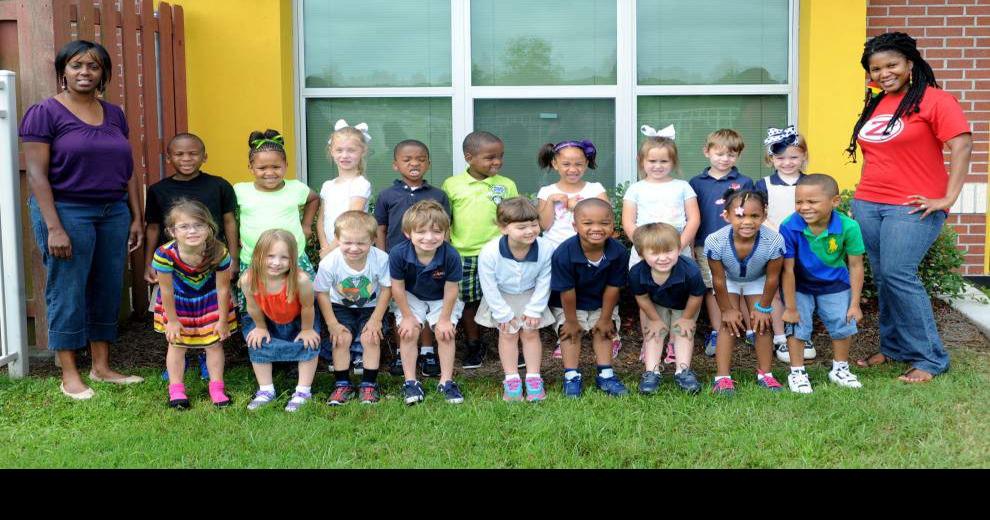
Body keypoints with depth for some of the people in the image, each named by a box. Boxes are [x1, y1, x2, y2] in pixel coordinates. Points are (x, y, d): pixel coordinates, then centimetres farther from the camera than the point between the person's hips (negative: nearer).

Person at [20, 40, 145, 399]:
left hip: (114, 212, 6)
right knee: (68, 293, -1)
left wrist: (136, 218, 9)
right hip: (67, 211, -5)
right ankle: (69, 376, 9)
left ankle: (102, 367, 20)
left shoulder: (114, 114, 12)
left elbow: (128, 170, 14)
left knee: (108, 290, 9)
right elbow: (37, 174, -10)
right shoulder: (44, 113, -4)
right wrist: (54, 227, -16)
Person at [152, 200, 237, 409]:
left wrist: (223, 320, -10)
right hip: (178, 301, 0)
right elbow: (166, 290, -19)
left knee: (215, 342, 7)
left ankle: (216, 387, 21)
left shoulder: (219, 253, -33)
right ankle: (176, 389, 20)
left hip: (209, 300, 0)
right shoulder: (165, 255, -33)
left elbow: (223, 288, -19)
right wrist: (172, 320, -9)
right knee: (176, 343, 7)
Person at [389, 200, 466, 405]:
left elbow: (450, 290, -19)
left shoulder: (451, 256, -32)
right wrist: (407, 316, -9)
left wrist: (445, 319, -12)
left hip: (441, 299, 0)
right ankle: (410, 382, 0)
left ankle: (446, 381, 3)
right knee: (409, 332, -12)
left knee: (445, 333, -11)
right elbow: (397, 287, -16)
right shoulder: (398, 254, -30)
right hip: (411, 297, 0)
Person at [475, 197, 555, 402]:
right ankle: (511, 379, 8)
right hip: (501, 297, -1)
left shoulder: (546, 248, -28)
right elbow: (489, 286, -20)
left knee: (531, 332, 2)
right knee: (508, 334, 0)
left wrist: (534, 309, -12)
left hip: (531, 296, 1)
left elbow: (544, 282, -13)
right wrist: (503, 314, -15)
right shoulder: (489, 252, -33)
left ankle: (533, 377, 12)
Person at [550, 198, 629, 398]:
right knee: (571, 332, -5)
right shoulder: (564, 254, -34)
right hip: (568, 303, -2)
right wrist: (571, 320, -15)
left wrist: (606, 318, -8)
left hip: (601, 302, 3)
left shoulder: (619, 252, -28)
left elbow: (612, 288, -16)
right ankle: (571, 376, 4)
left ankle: (605, 374, 17)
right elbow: (566, 291, -24)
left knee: (604, 330, 6)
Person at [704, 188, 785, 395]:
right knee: (728, 324, -7)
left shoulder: (774, 241, -38)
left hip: (757, 280, 1)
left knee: (762, 323, 0)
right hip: (729, 279, -1)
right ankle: (722, 377, -4)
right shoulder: (715, 241, -39)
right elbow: (719, 280, -24)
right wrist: (727, 309, -13)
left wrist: (763, 308, -11)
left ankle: (764, 373, 14)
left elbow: (772, 278, -22)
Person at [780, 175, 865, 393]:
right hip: (799, 286, -2)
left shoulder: (848, 226, -26)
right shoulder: (789, 227, -30)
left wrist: (855, 304, -9)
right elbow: (788, 270, -23)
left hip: (835, 285, 2)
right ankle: (797, 372, 14)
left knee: (843, 323, 7)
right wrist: (791, 308, -18)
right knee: (797, 324, -6)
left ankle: (840, 369, 31)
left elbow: (855, 266, -13)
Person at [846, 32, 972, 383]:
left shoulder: (933, 100, -6)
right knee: (882, 279, 8)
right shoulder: (874, 106, 14)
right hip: (867, 205, 7)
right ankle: (894, 349, 21)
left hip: (912, 207, -6)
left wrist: (948, 198, -16)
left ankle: (930, 358, -2)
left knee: (898, 276, -14)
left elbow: (961, 145, -13)